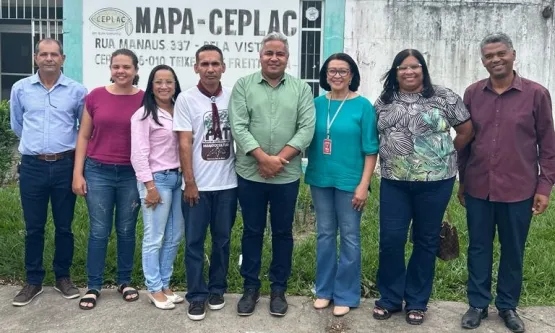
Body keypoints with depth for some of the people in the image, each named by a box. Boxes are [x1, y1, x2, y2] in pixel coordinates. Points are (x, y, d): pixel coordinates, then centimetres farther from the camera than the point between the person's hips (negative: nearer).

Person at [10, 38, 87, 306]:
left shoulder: (77, 91, -1)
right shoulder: (20, 88, 3)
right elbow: (16, 125, 16)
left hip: (65, 166, 0)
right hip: (32, 166, 1)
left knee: (64, 226, 9)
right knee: (33, 228, 8)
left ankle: (63, 277, 25)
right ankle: (33, 281, 22)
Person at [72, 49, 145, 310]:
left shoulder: (145, 99, -2)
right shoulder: (95, 96, 0)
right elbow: (83, 137, 5)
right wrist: (77, 173, 0)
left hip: (132, 174, 0)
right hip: (98, 172, 0)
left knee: (126, 230, 11)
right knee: (99, 230, 6)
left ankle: (125, 281, 27)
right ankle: (93, 286, 19)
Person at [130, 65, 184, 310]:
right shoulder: (144, 115, -7)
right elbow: (139, 154, -12)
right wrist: (150, 186, -15)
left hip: (177, 177, 7)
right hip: (157, 179, -7)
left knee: (175, 236, 12)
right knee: (154, 238, 1)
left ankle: (164, 284, 26)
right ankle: (154, 289, 14)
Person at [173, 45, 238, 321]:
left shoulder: (233, 97, 2)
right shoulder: (186, 99, -4)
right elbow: (184, 144, -6)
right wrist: (190, 182, -10)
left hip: (227, 183, 2)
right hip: (198, 184, -2)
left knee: (222, 239, 12)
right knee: (194, 241, 5)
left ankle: (217, 289, 28)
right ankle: (197, 295, 18)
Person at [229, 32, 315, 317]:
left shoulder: (301, 89, 4)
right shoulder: (243, 85, 2)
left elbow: (307, 128, -5)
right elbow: (238, 127, -7)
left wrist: (280, 159, -15)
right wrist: (263, 158, -17)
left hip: (287, 176, 1)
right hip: (250, 174, 0)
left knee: (283, 232, 11)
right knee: (252, 231, 10)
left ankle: (279, 289, 25)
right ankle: (250, 287, 24)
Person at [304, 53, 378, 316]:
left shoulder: (363, 106, -5)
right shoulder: (317, 104, 4)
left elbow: (370, 149, -6)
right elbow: (308, 140, 9)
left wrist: (364, 185, -10)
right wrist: (310, 174, 2)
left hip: (350, 181, -3)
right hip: (320, 180, 4)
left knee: (349, 237, 5)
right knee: (325, 235, 13)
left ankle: (346, 295, 18)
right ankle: (324, 289, 26)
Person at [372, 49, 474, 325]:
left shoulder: (443, 97, -1)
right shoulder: (384, 102, 7)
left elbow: (467, 130, 4)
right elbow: (375, 138, 15)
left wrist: (444, 157, 9)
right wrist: (392, 159, 6)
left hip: (435, 181, -2)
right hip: (394, 182, 2)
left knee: (426, 241, 9)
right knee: (390, 240, 2)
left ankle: (417, 302, 23)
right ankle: (389, 298, 21)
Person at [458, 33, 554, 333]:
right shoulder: (472, 93, 3)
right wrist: (462, 181, 10)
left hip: (518, 190, -1)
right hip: (478, 188, 2)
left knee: (513, 250, 11)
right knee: (478, 248, 11)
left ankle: (508, 306, 29)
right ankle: (478, 304, 26)